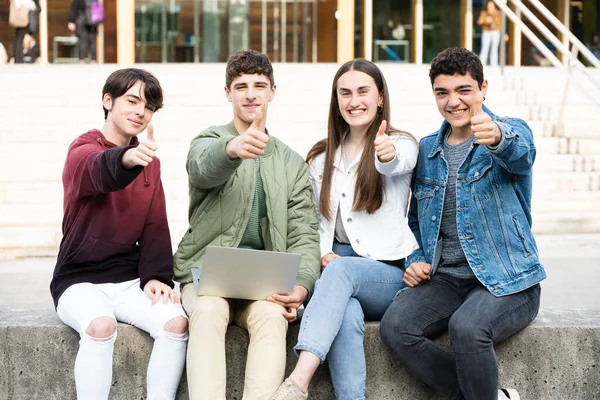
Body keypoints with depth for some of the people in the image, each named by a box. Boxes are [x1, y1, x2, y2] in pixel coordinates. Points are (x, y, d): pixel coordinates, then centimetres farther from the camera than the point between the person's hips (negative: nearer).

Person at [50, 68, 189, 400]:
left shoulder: (148, 161, 11)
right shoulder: (82, 149, -8)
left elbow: (155, 225, 9)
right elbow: (99, 170, -34)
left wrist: (155, 276, -8)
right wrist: (127, 158, -57)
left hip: (130, 279, 5)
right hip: (79, 280, -5)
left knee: (176, 322, -23)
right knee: (101, 326, -35)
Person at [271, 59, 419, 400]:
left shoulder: (403, 144, 1)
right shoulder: (322, 158, 15)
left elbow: (396, 164, -26)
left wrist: (387, 155, -51)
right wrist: (324, 255, -6)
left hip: (392, 273, -3)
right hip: (338, 266, 3)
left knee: (343, 269, -36)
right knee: (348, 314, -34)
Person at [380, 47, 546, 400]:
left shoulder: (513, 131, -1)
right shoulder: (427, 150, 14)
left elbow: (521, 152, -27)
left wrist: (497, 136, -51)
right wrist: (416, 260, 2)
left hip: (507, 281, -5)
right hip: (444, 279, 5)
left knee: (467, 327, -35)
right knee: (395, 327, -24)